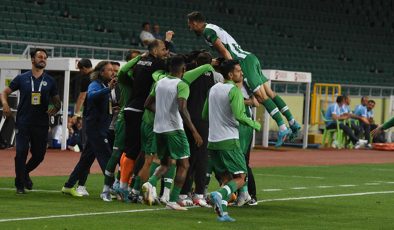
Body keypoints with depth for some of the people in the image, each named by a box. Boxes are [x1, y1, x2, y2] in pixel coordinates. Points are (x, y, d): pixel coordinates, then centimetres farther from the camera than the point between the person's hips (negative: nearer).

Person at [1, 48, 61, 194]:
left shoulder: (50, 81, 10)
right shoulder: (22, 78, 6)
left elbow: (57, 100, 15)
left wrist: (56, 107, -9)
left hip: (41, 124, 2)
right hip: (23, 123, -2)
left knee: (39, 154, 3)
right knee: (21, 152, -9)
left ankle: (25, 173, 33)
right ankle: (20, 185, 3)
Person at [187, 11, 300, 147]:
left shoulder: (207, 31, -6)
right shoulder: (213, 28, 22)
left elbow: (224, 51, -14)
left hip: (244, 62, -9)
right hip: (250, 58, 9)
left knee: (262, 96, -11)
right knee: (269, 93, 8)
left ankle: (282, 129, -15)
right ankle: (293, 123, 8)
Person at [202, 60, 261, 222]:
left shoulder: (213, 89, 13)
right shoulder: (234, 90, -10)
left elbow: (204, 115, 21)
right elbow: (239, 116, -20)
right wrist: (255, 125, -4)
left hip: (213, 141, 7)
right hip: (229, 141, -7)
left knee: (225, 178, 14)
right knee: (240, 178, -2)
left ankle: (222, 213, 2)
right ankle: (219, 195, -27)